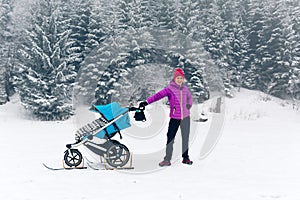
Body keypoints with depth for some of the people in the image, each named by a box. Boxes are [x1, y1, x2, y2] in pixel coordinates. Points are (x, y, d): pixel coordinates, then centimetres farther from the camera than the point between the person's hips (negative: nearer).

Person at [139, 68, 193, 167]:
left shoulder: (185, 88, 8)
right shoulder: (170, 88, -6)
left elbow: (189, 98, 25)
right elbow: (158, 95, -18)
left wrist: (189, 105, 4)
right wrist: (147, 101, -29)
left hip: (185, 117, 4)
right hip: (175, 117, -4)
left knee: (185, 138, 9)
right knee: (170, 138, -6)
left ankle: (185, 158, 21)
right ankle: (167, 160, 1)